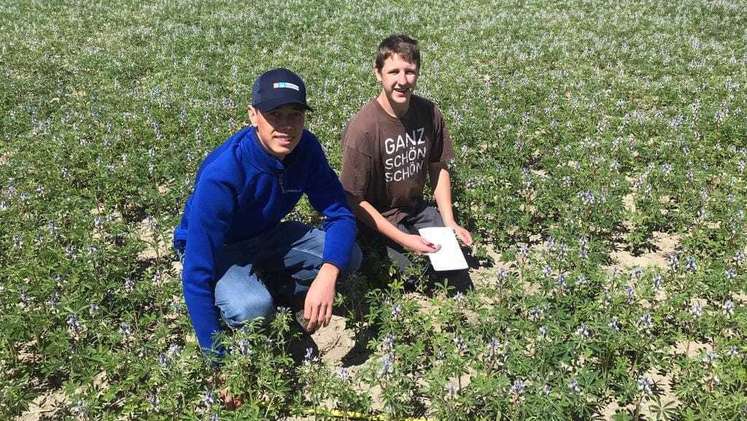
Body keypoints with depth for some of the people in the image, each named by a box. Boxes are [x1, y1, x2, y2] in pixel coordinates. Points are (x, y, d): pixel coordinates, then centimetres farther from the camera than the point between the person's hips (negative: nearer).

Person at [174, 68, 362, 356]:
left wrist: (327, 276, -35)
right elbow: (197, 274, -33)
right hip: (218, 248, -5)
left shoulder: (306, 149, -17)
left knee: (349, 257, -13)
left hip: (266, 236, 6)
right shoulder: (221, 175, -34)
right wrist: (216, 354, -31)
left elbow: (340, 214, -14)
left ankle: (269, 288, 5)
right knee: (253, 307, -35)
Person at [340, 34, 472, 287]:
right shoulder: (363, 128, -25)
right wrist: (403, 239, -23)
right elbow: (354, 200, -19)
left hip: (416, 209, 5)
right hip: (378, 219, -5)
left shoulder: (429, 113, -8)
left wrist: (449, 222, -2)